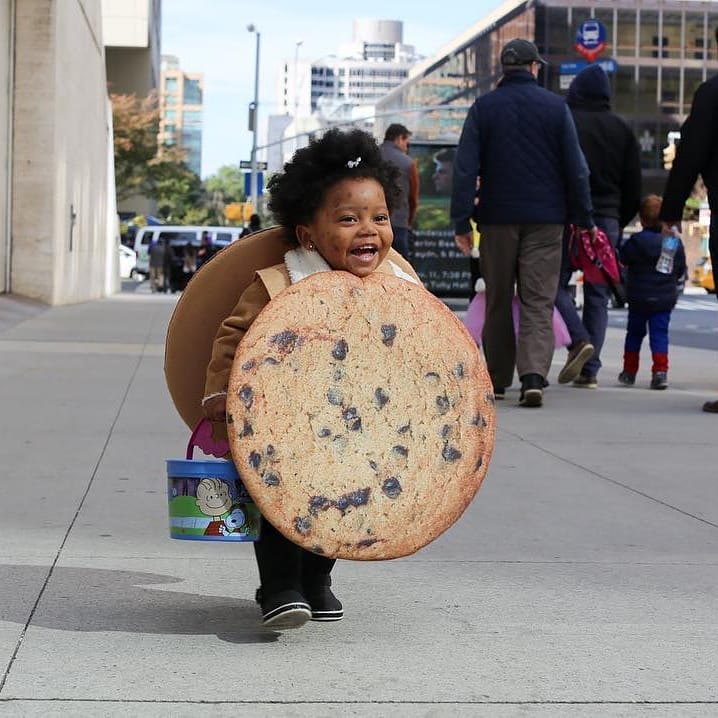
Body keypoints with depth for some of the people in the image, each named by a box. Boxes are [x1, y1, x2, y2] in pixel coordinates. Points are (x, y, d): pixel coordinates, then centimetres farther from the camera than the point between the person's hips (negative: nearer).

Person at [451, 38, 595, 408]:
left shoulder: (483, 107, 2)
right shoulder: (556, 107, 1)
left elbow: (465, 168, -4)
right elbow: (575, 169, 1)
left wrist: (461, 222, -3)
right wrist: (583, 220, 7)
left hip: (497, 218, 1)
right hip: (545, 220, -1)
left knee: (497, 301, 12)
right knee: (538, 301, -2)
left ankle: (497, 379, 18)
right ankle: (533, 375, -19)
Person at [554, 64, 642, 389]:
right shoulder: (622, 129, 9)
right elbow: (634, 188, 9)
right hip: (607, 220, 4)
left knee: (556, 283, 6)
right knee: (597, 294, 7)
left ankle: (580, 340, -16)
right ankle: (590, 370, 3)